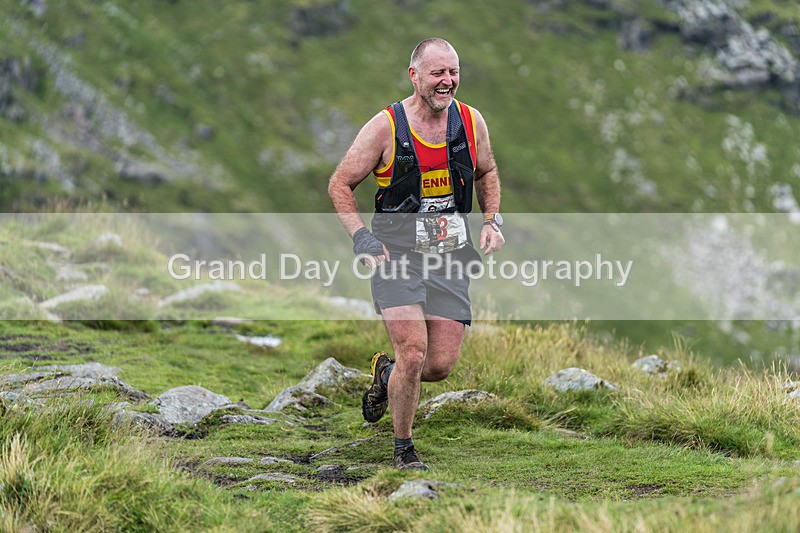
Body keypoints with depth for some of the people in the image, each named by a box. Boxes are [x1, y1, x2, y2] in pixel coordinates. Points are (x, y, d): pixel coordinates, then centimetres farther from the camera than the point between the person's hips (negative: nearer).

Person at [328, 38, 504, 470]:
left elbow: (486, 173, 22)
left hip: (450, 257, 4)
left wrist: (491, 220, 7)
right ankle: (403, 450, 5)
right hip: (396, 254, -4)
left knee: (442, 364, 0)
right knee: (413, 352, -17)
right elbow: (340, 185, -1)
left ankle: (385, 372, 35)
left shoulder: (471, 122, 2)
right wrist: (361, 237, -12)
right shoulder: (385, 127, -10)